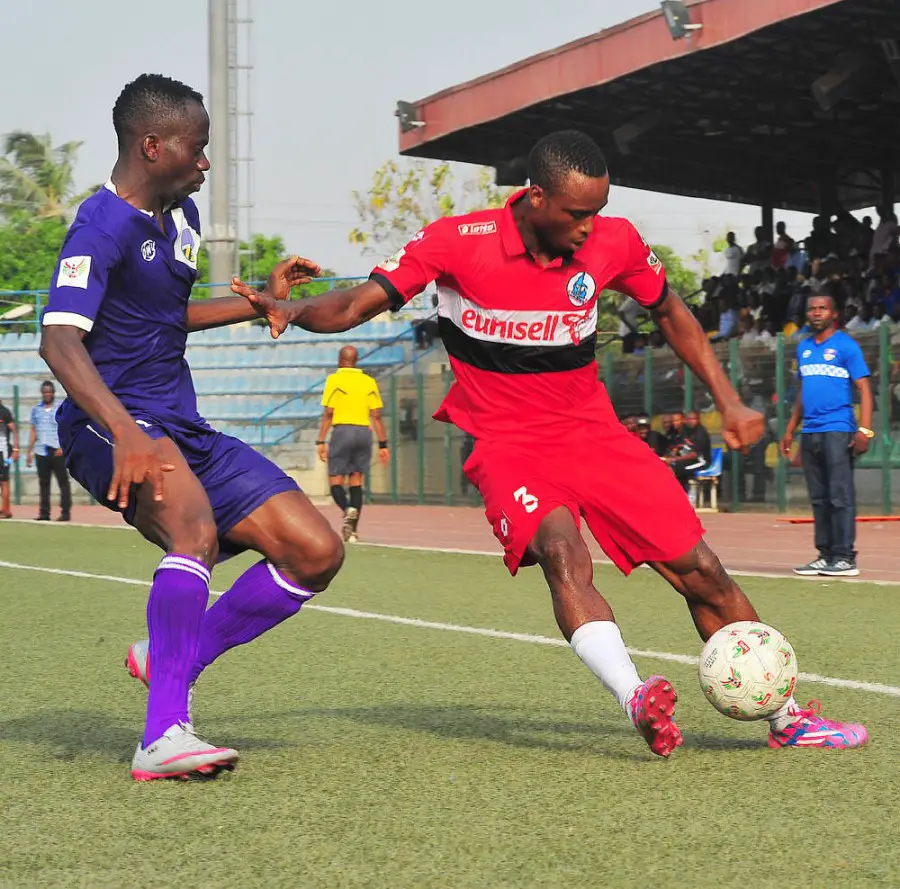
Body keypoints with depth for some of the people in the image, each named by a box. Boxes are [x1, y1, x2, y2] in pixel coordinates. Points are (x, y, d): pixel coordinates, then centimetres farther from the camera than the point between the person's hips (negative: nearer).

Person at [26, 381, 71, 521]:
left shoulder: (61, 408, 2)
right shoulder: (36, 409, 15)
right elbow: (33, 431, 17)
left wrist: (63, 447, -16)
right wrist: (29, 452, 12)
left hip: (57, 451, -4)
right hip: (41, 452, 4)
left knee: (63, 481, -5)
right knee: (43, 483, 6)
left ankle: (65, 512, -4)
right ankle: (44, 513, 10)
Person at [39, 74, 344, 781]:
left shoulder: (181, 216, 16)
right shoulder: (103, 226, -13)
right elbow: (60, 340, -28)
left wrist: (261, 304, 29)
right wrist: (125, 432, -43)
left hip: (183, 429, 9)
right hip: (111, 425, -9)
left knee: (316, 551, -2)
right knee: (197, 526, -37)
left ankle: (168, 657, 10)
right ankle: (164, 735, -38)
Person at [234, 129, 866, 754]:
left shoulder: (614, 241, -4)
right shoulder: (458, 242, -14)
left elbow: (670, 313, 14)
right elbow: (357, 305, -15)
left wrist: (730, 403, 9)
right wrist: (290, 309, -35)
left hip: (594, 431, 3)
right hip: (507, 444, -3)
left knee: (701, 572, -2)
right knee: (563, 552, -34)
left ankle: (785, 716, 13)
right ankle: (635, 700, -48)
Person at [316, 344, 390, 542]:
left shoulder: (334, 379, -2)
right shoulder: (369, 382, 8)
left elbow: (328, 414, -7)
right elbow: (376, 416, 6)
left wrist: (321, 441, -5)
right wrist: (383, 444, 9)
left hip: (342, 430, -4)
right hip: (364, 432, 4)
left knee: (335, 480, 2)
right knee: (356, 482, 8)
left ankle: (347, 509, -28)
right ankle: (352, 530, 3)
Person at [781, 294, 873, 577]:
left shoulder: (846, 346, -3)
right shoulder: (803, 348, 17)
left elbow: (864, 388, -8)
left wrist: (864, 429, -18)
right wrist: (791, 429, 21)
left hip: (837, 430, -7)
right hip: (810, 433, 7)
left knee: (840, 496, -8)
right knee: (819, 498, 8)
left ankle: (845, 557, -8)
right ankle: (825, 555, 12)